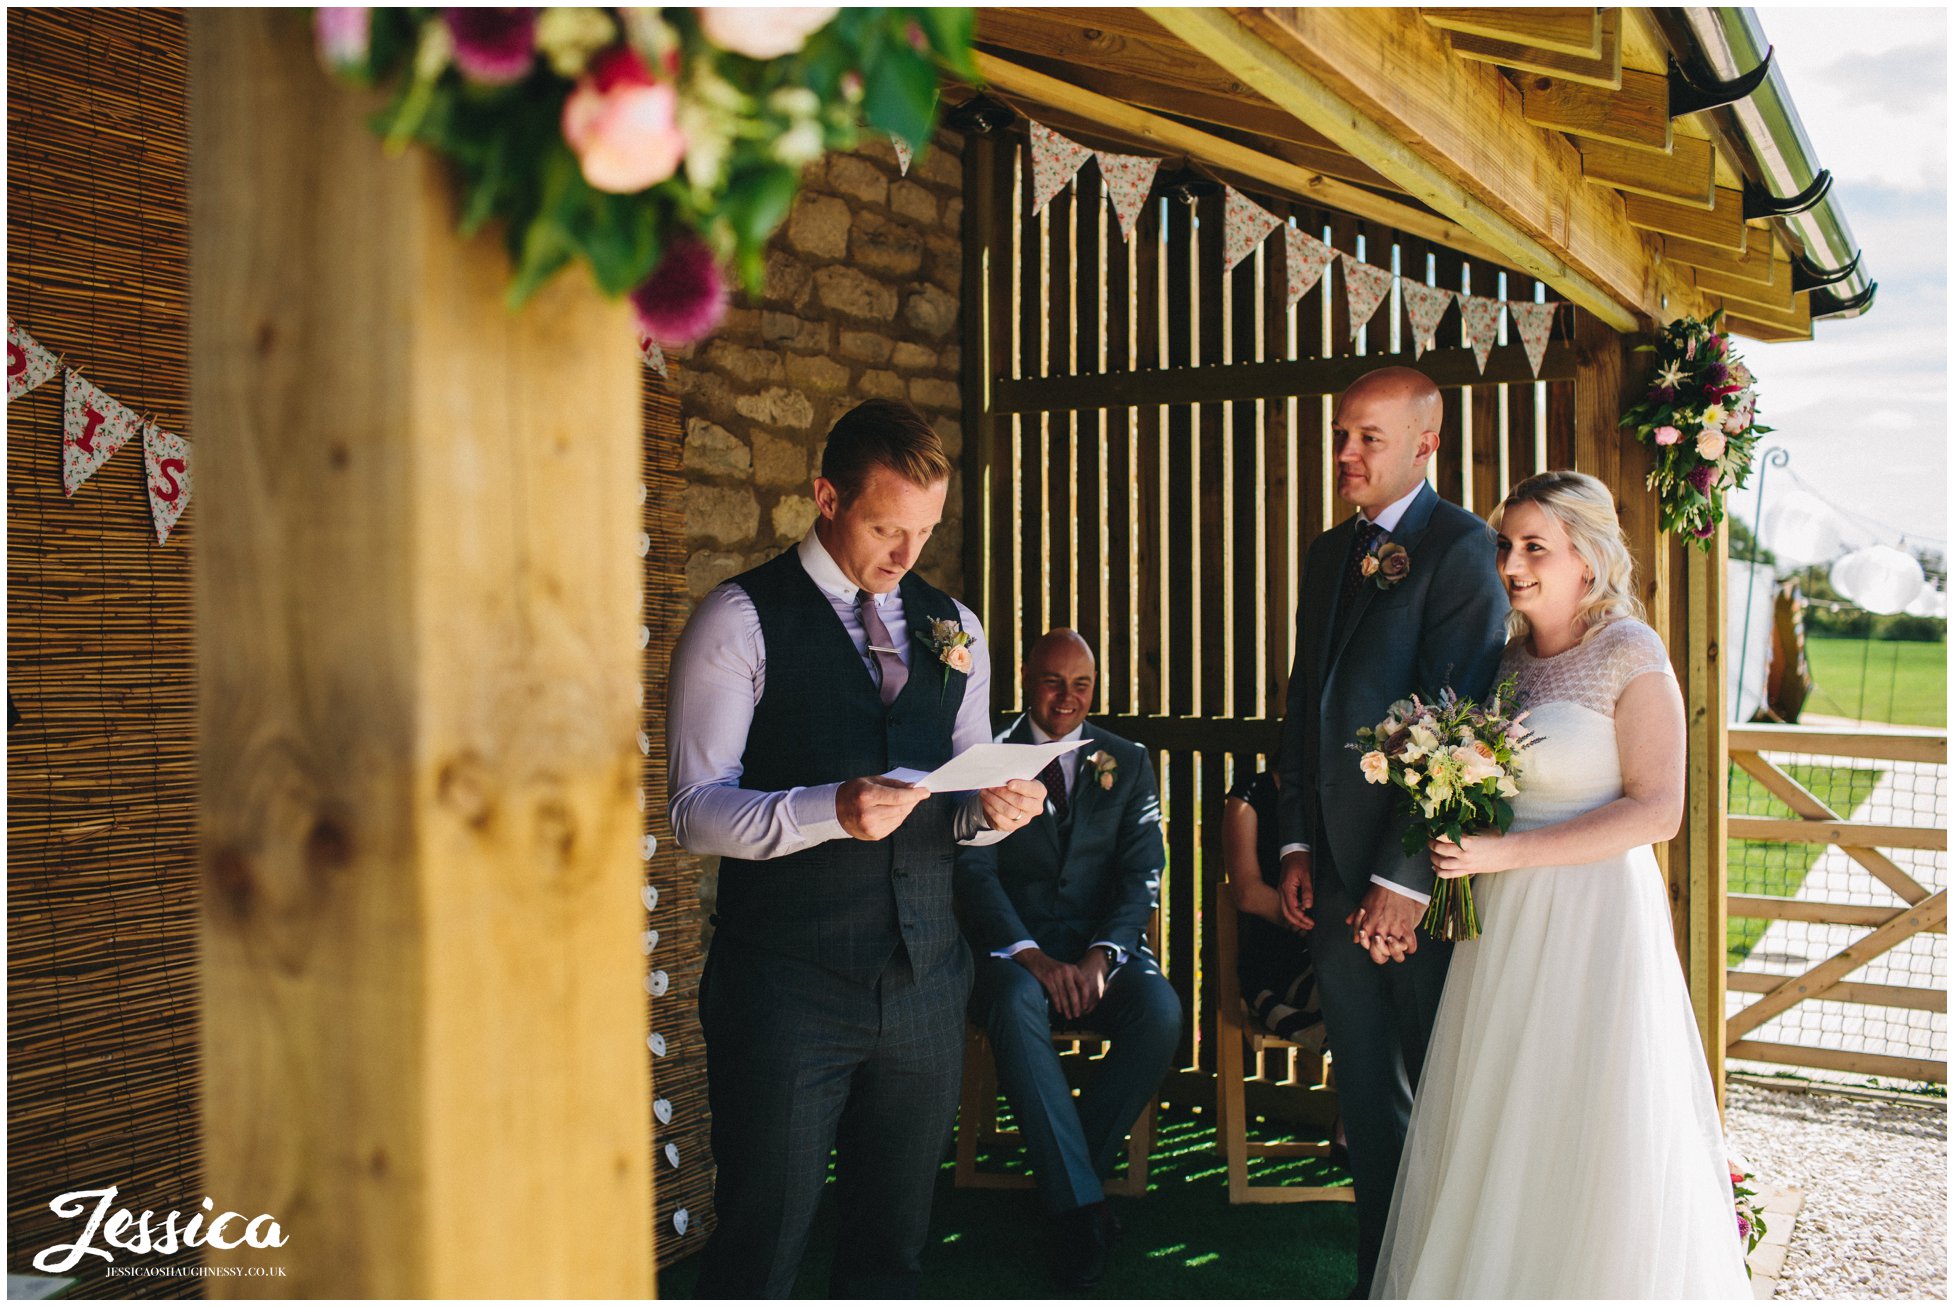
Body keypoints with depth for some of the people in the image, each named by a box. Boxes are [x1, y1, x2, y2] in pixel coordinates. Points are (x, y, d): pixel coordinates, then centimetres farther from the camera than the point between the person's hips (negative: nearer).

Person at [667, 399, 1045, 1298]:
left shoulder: (952, 627, 12)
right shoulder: (743, 619, -5)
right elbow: (697, 808, -11)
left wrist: (995, 808, -8)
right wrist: (832, 810, -27)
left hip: (926, 980, 5)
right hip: (788, 986, -5)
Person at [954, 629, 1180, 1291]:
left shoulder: (1128, 762, 11)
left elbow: (1142, 873, 3)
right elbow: (975, 872, -5)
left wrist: (1100, 956, -15)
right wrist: (1033, 957, -20)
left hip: (1102, 943, 2)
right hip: (1014, 945, -2)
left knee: (1160, 1011, -29)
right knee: (1017, 1004, -36)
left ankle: (1068, 1179, -12)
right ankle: (1080, 1206, -28)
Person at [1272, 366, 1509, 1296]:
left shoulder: (1460, 547, -11)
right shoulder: (1328, 553, 13)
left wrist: (1408, 877, -17)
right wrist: (1297, 845, 9)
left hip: (1422, 873, -7)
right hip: (1335, 873, 7)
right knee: (1368, 1093, 15)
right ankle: (1382, 1279, 27)